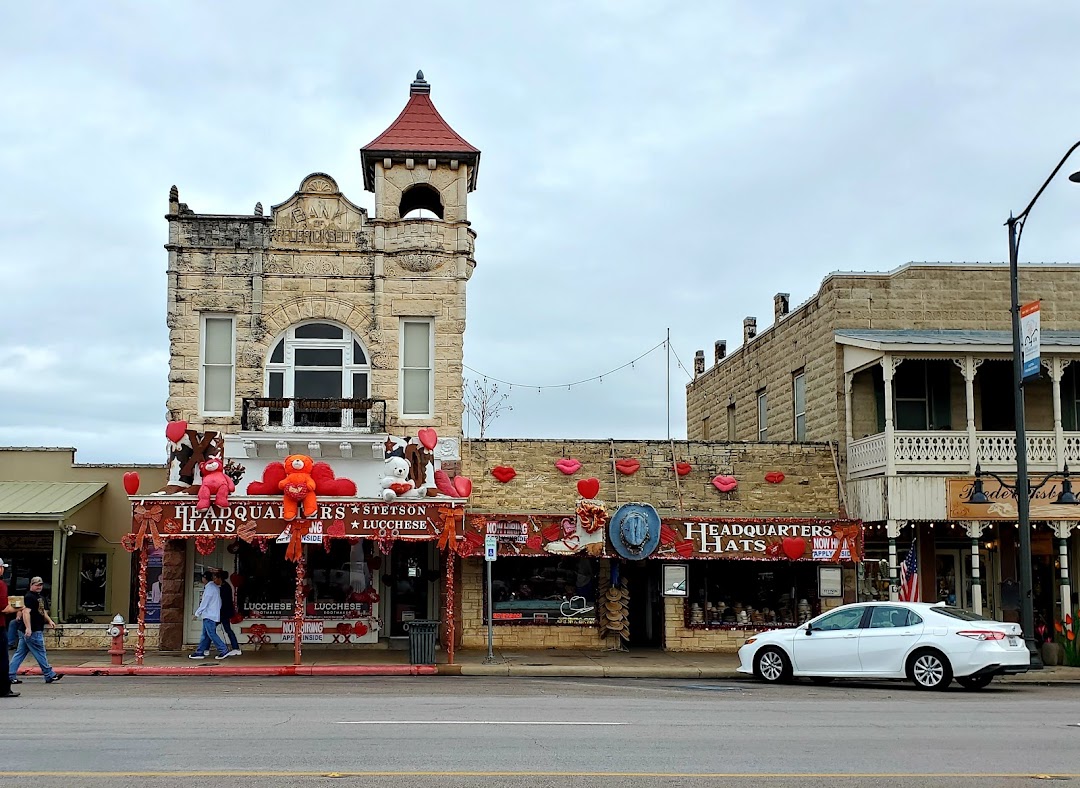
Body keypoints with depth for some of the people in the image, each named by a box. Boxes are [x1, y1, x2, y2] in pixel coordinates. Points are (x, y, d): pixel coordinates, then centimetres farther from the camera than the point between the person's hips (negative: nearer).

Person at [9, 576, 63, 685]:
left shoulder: (41, 598, 20)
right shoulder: (29, 597, -12)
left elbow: (43, 612, 30)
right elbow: (26, 612, -21)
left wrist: (49, 621, 13)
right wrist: (28, 628, -29)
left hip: (38, 630, 10)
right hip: (32, 631, -10)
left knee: (20, 653, 10)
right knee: (40, 653, -4)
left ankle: (10, 675, 12)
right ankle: (49, 675, 1)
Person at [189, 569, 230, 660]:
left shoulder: (209, 588, -15)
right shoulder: (215, 587, 14)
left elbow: (204, 603, -15)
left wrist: (197, 614, -8)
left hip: (209, 615, -10)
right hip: (214, 614, 10)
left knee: (211, 634, -9)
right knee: (205, 634, 11)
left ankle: (224, 651, -10)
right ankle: (200, 652, 13)